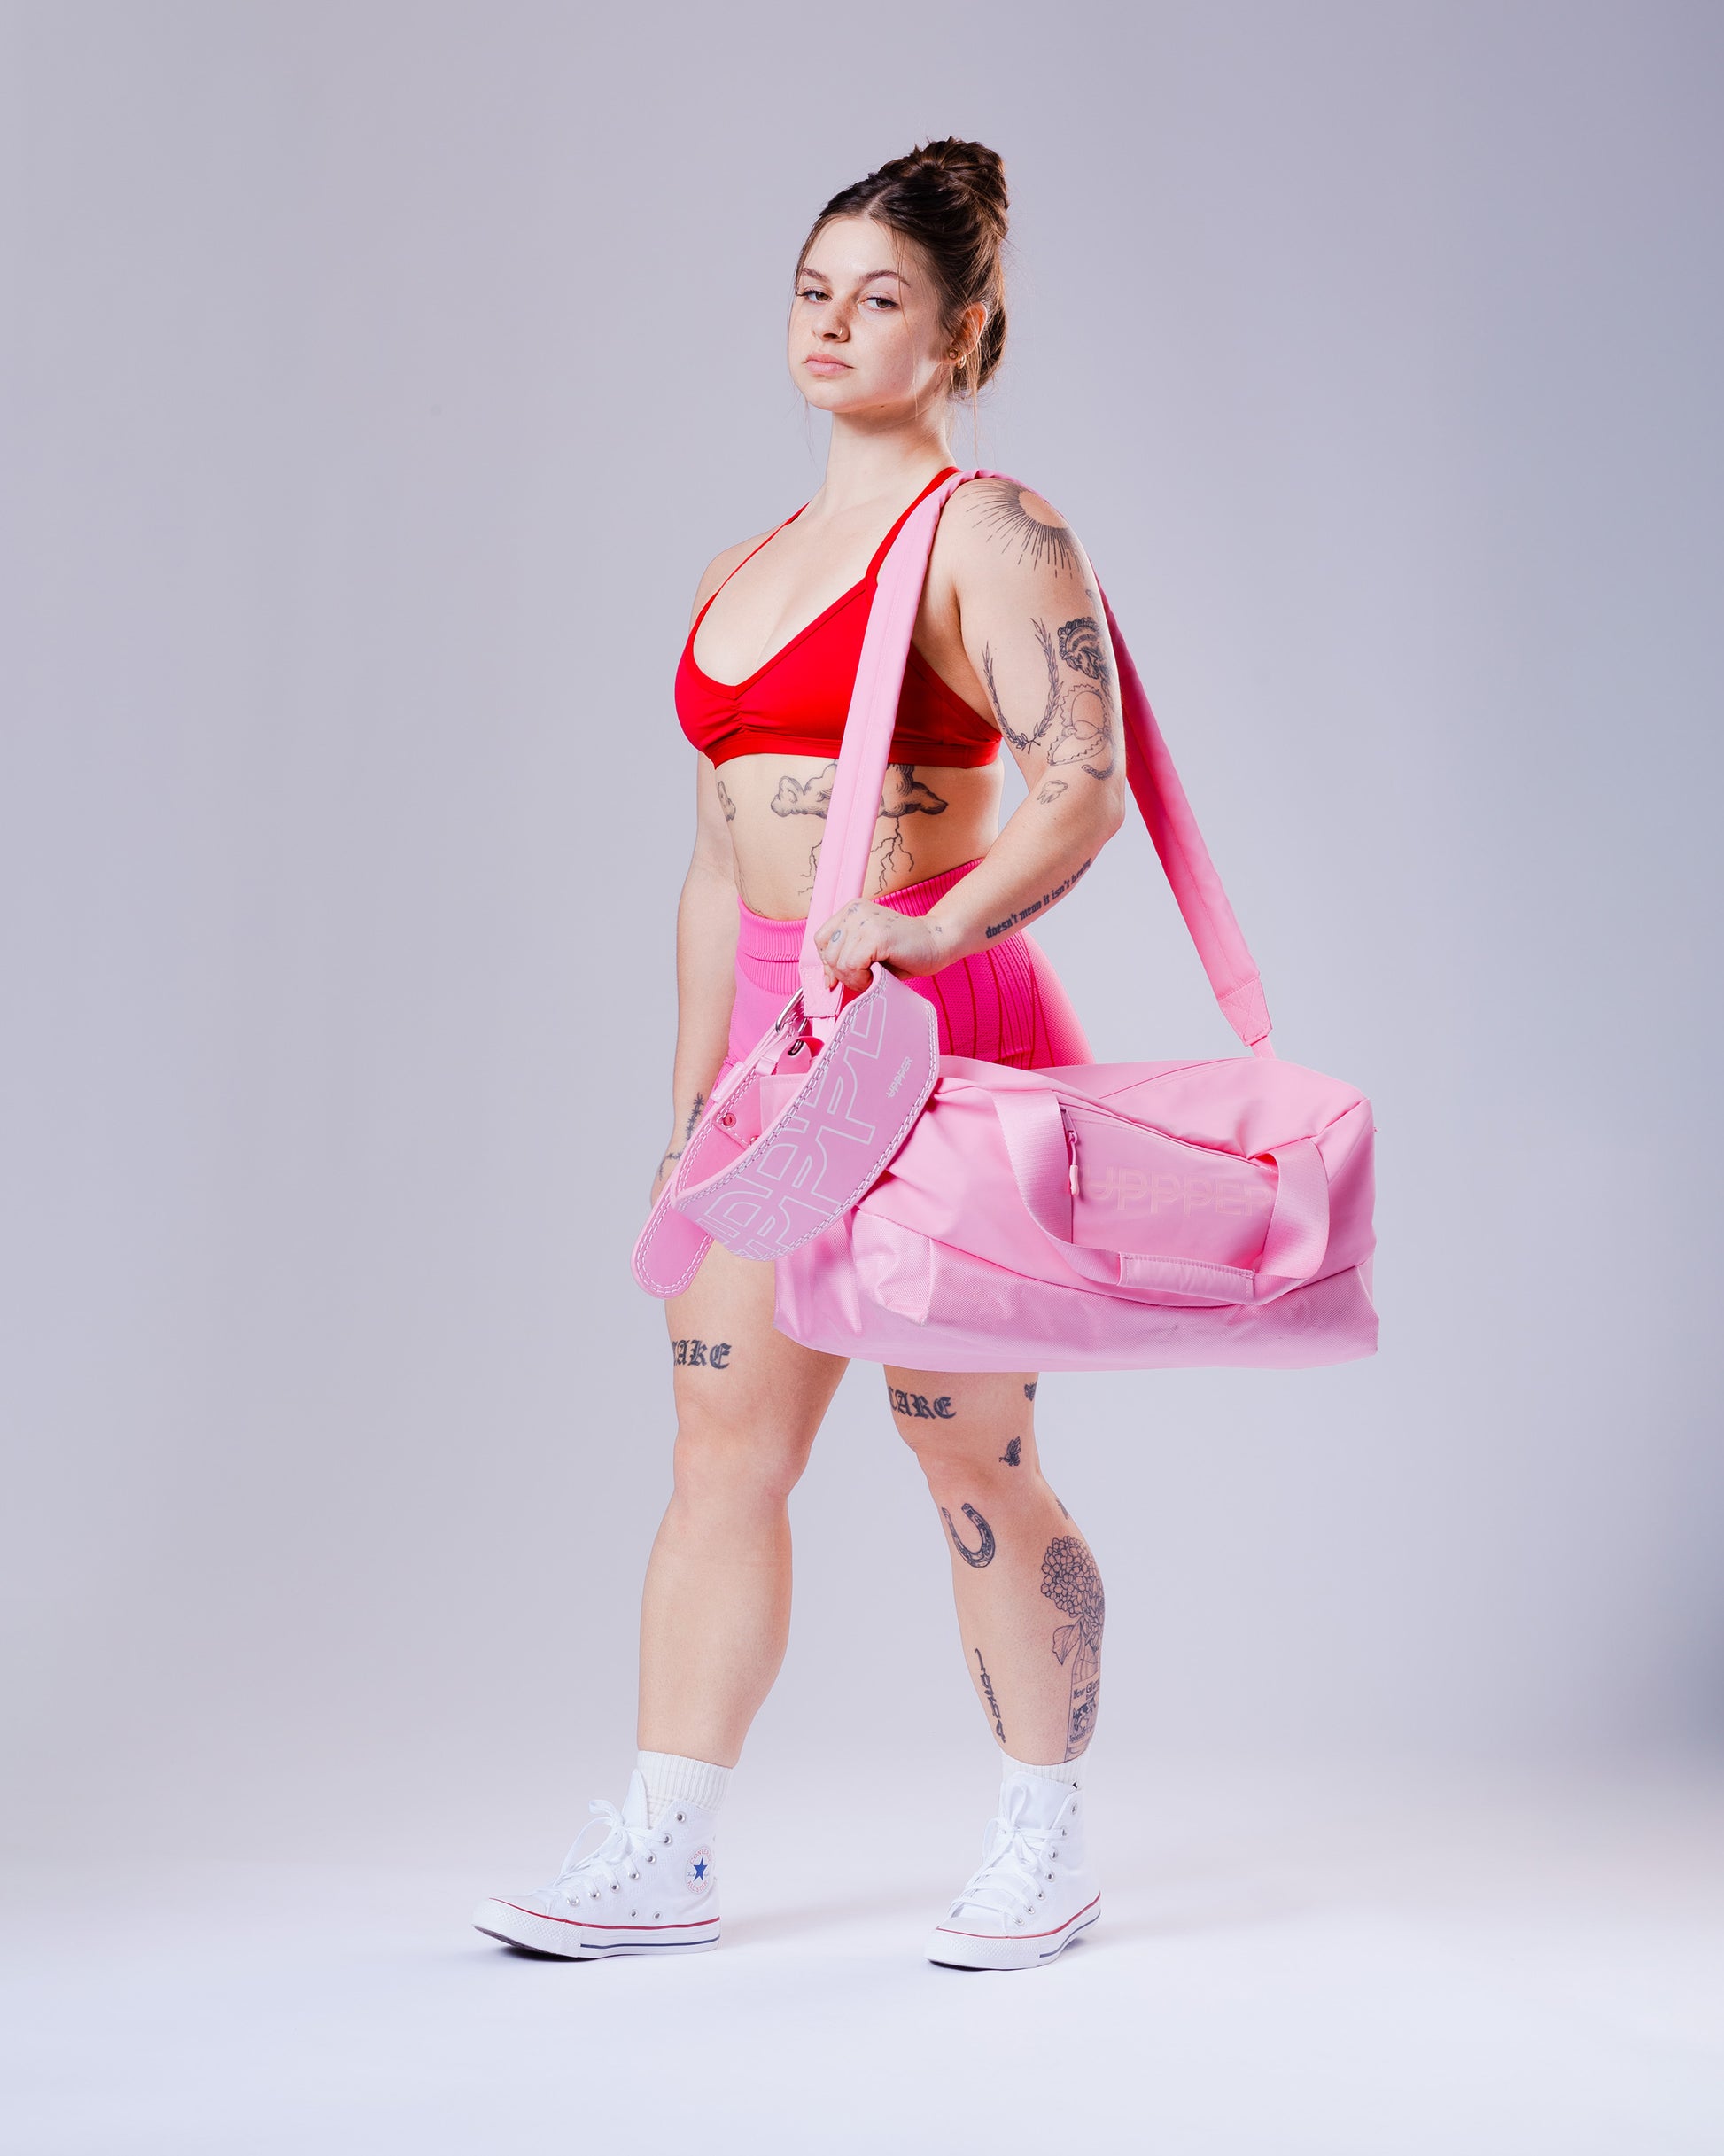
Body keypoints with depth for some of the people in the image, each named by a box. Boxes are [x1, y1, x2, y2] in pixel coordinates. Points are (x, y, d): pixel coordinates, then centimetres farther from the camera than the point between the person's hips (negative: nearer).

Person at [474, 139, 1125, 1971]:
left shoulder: (989, 532, -5)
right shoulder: (737, 576, 18)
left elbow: (1082, 790, -17)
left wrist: (933, 929, -33)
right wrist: (689, 1106, 19)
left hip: (946, 1026, -7)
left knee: (972, 1455, 0)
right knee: (722, 1439, 4)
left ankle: (1045, 1841, 17)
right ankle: (659, 1856, 9)